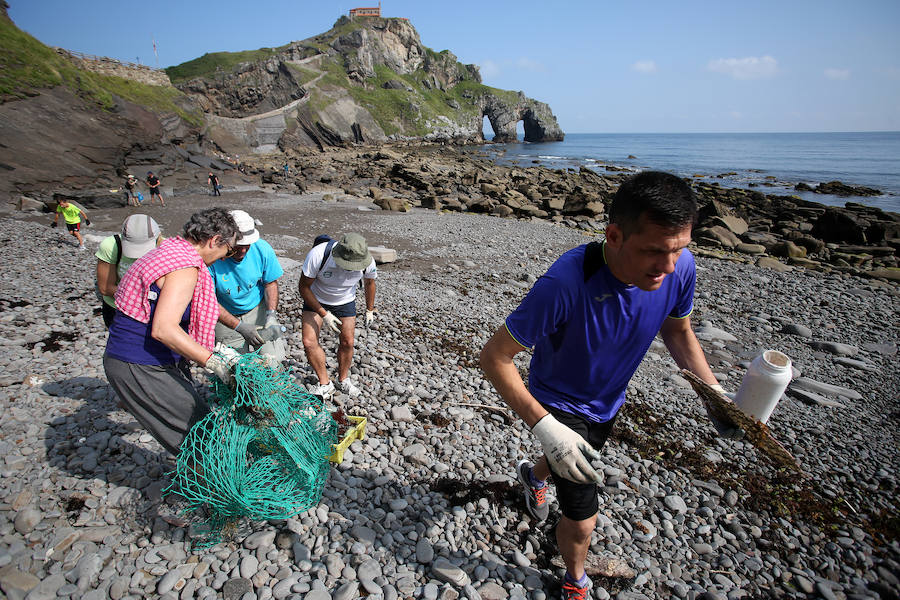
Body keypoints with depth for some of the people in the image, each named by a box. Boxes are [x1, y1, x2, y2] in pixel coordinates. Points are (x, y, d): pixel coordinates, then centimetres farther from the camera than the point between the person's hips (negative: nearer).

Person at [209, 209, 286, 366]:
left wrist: (271, 315, -17)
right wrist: (240, 327, -28)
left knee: (273, 360, -6)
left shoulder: (262, 249, -18)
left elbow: (271, 283, -3)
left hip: (258, 309, 2)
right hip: (226, 317, -1)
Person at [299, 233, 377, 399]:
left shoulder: (367, 262, -28)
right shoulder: (318, 255, -37)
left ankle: (343, 379, 27)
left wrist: (370, 310, 8)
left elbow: (369, 283, -3)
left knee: (347, 342, 2)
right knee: (309, 342, -12)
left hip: (345, 301, 1)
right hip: (316, 299, -1)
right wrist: (324, 314, -26)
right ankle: (325, 383, 5)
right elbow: (304, 287, -22)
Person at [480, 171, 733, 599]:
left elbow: (677, 328, -1)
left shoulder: (680, 267, -23)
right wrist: (544, 427, -38)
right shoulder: (567, 282, -41)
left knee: (575, 462, 33)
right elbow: (494, 356, -32)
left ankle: (533, 475, 71)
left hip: (608, 402, 6)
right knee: (582, 522, -1)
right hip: (557, 403, -5)